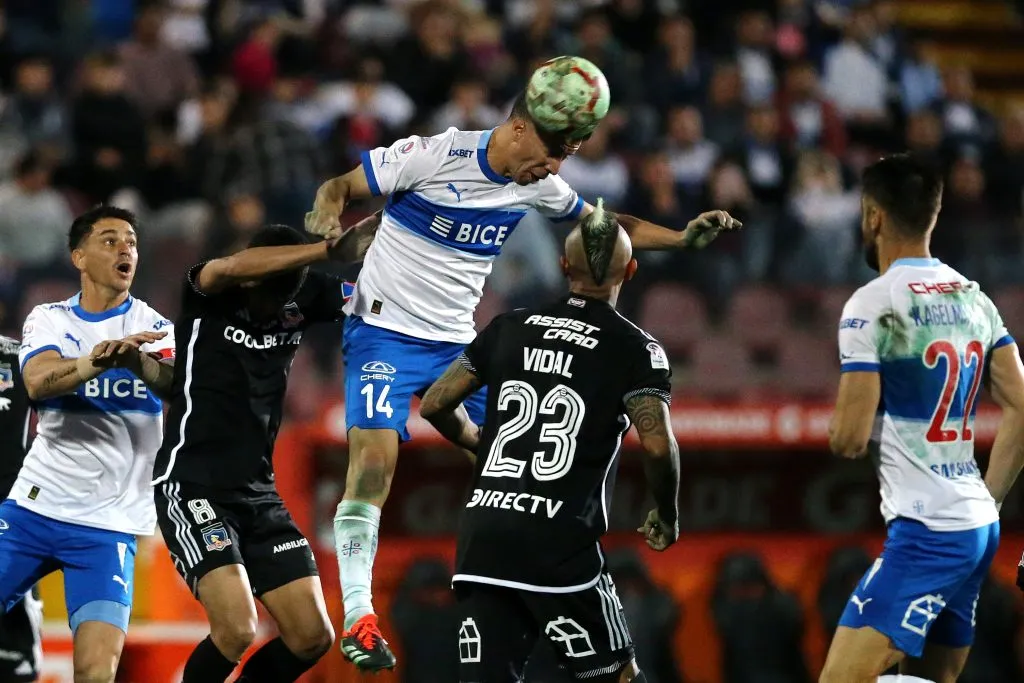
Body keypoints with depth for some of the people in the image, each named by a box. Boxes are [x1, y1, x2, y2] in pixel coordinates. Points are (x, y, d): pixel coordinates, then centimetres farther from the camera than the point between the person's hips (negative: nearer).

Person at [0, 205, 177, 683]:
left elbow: (177, 381, -23)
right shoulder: (48, 319, 4)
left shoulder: (152, 328, 0)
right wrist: (96, 361, -38)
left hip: (108, 524, -2)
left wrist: (133, 360, -47)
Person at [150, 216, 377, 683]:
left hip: (260, 494, 6)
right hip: (193, 486, -6)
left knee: (312, 637, 0)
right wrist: (330, 249, -43)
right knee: (237, 631, -22)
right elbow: (233, 268, -34)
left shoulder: (301, 298, 2)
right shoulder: (207, 294, -11)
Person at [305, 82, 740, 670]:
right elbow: (339, 188, -9)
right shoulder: (431, 156, -16)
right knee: (375, 457, -20)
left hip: (458, 344, 6)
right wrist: (328, 217, -32)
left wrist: (684, 237, 3)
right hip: (386, 331, -6)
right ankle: (359, 617, -18)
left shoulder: (538, 186, 1)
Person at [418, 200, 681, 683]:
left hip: (481, 537, 4)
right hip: (560, 547, -4)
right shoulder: (635, 349, 1)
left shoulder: (509, 328, 13)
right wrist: (667, 516, 5)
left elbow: (434, 404, 15)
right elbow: (657, 444, -12)